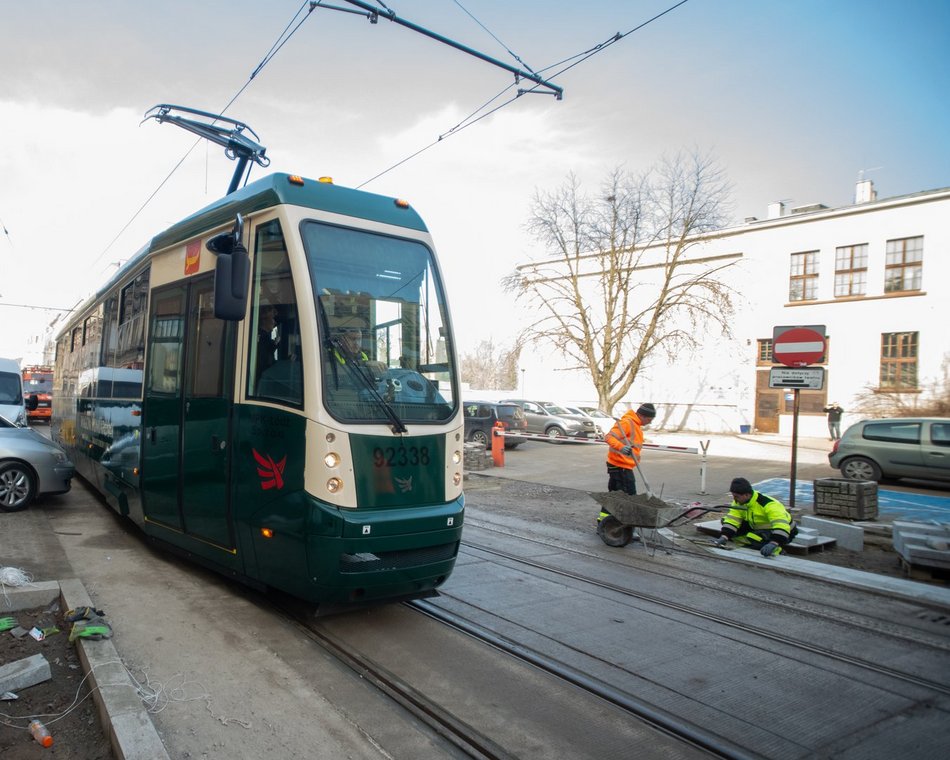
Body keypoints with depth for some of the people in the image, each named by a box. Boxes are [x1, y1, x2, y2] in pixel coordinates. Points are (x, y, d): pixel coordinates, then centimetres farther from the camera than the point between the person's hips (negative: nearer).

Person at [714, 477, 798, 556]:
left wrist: (773, 544, -60)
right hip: (758, 528, 7)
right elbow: (732, 520, -16)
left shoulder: (769, 504, -34)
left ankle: (777, 550, -14)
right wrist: (724, 537, -32)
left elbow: (782, 526, -45)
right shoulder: (739, 502, -11)